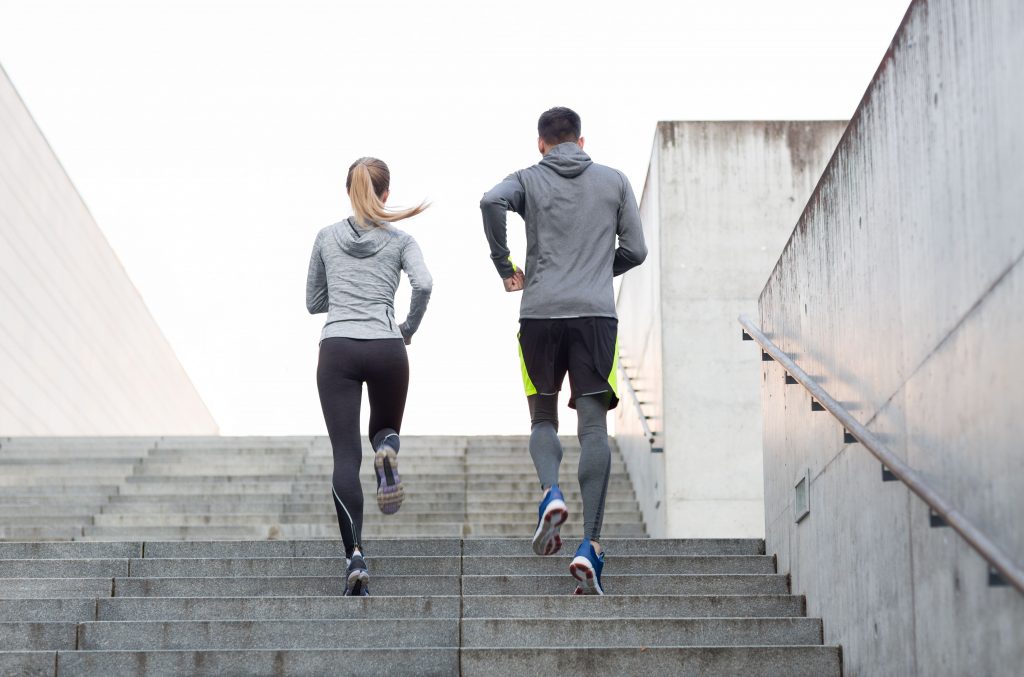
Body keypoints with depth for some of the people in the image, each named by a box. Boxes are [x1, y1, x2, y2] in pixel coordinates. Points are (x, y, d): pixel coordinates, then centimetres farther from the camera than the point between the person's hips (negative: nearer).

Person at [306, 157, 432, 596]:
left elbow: (313, 302, 19)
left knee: (345, 456, -4)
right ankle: (387, 450, -13)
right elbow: (423, 284, -10)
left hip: (337, 349, 0)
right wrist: (410, 328, 5)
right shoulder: (399, 240, 8)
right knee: (386, 428, 25)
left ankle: (355, 555, -19)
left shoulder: (326, 238, 13)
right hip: (385, 348, 0)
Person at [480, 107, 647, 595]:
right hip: (597, 314, 0)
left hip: (540, 314, 0)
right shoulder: (614, 181, 14)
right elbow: (635, 250, 12)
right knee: (593, 427, -2)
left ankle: (550, 493, -14)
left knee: (543, 418, 16)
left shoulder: (529, 179, 9)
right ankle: (590, 545, -12)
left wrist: (504, 267, -2)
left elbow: (491, 201, -13)